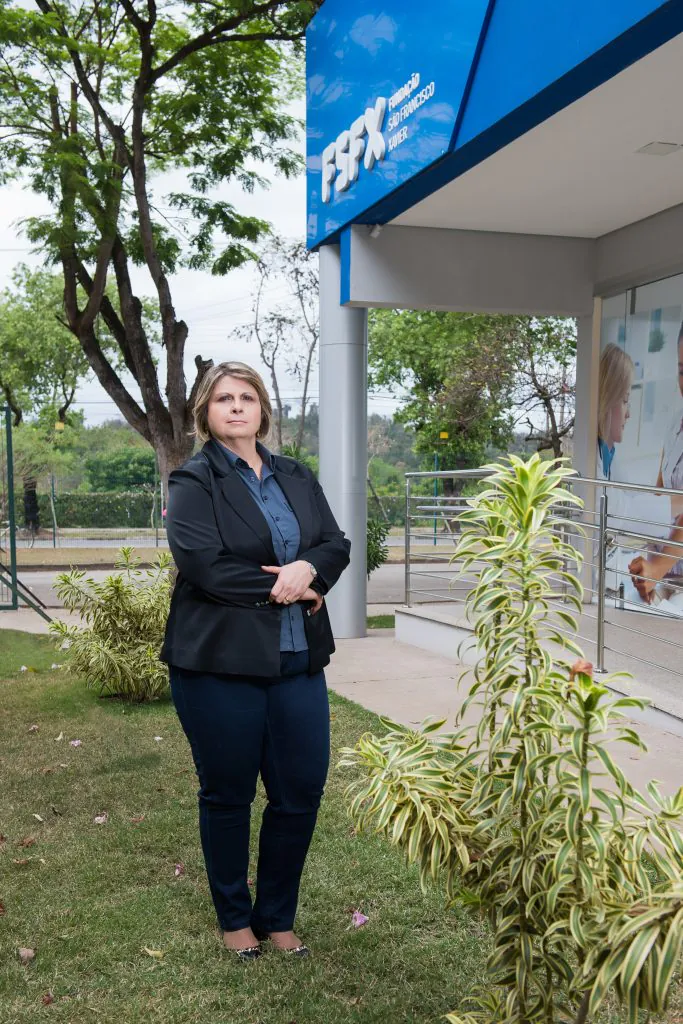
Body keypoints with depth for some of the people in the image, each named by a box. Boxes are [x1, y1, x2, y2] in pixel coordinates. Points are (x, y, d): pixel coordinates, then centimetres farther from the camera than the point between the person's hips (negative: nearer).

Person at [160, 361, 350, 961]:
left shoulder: (297, 479, 13)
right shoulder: (193, 483, -4)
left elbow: (337, 545, 7)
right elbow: (204, 565, -17)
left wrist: (307, 568, -15)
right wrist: (283, 588, -11)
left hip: (298, 661, 5)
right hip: (220, 663, -5)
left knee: (302, 792, 8)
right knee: (228, 795, 10)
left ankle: (277, 916, 29)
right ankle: (235, 918, 32)